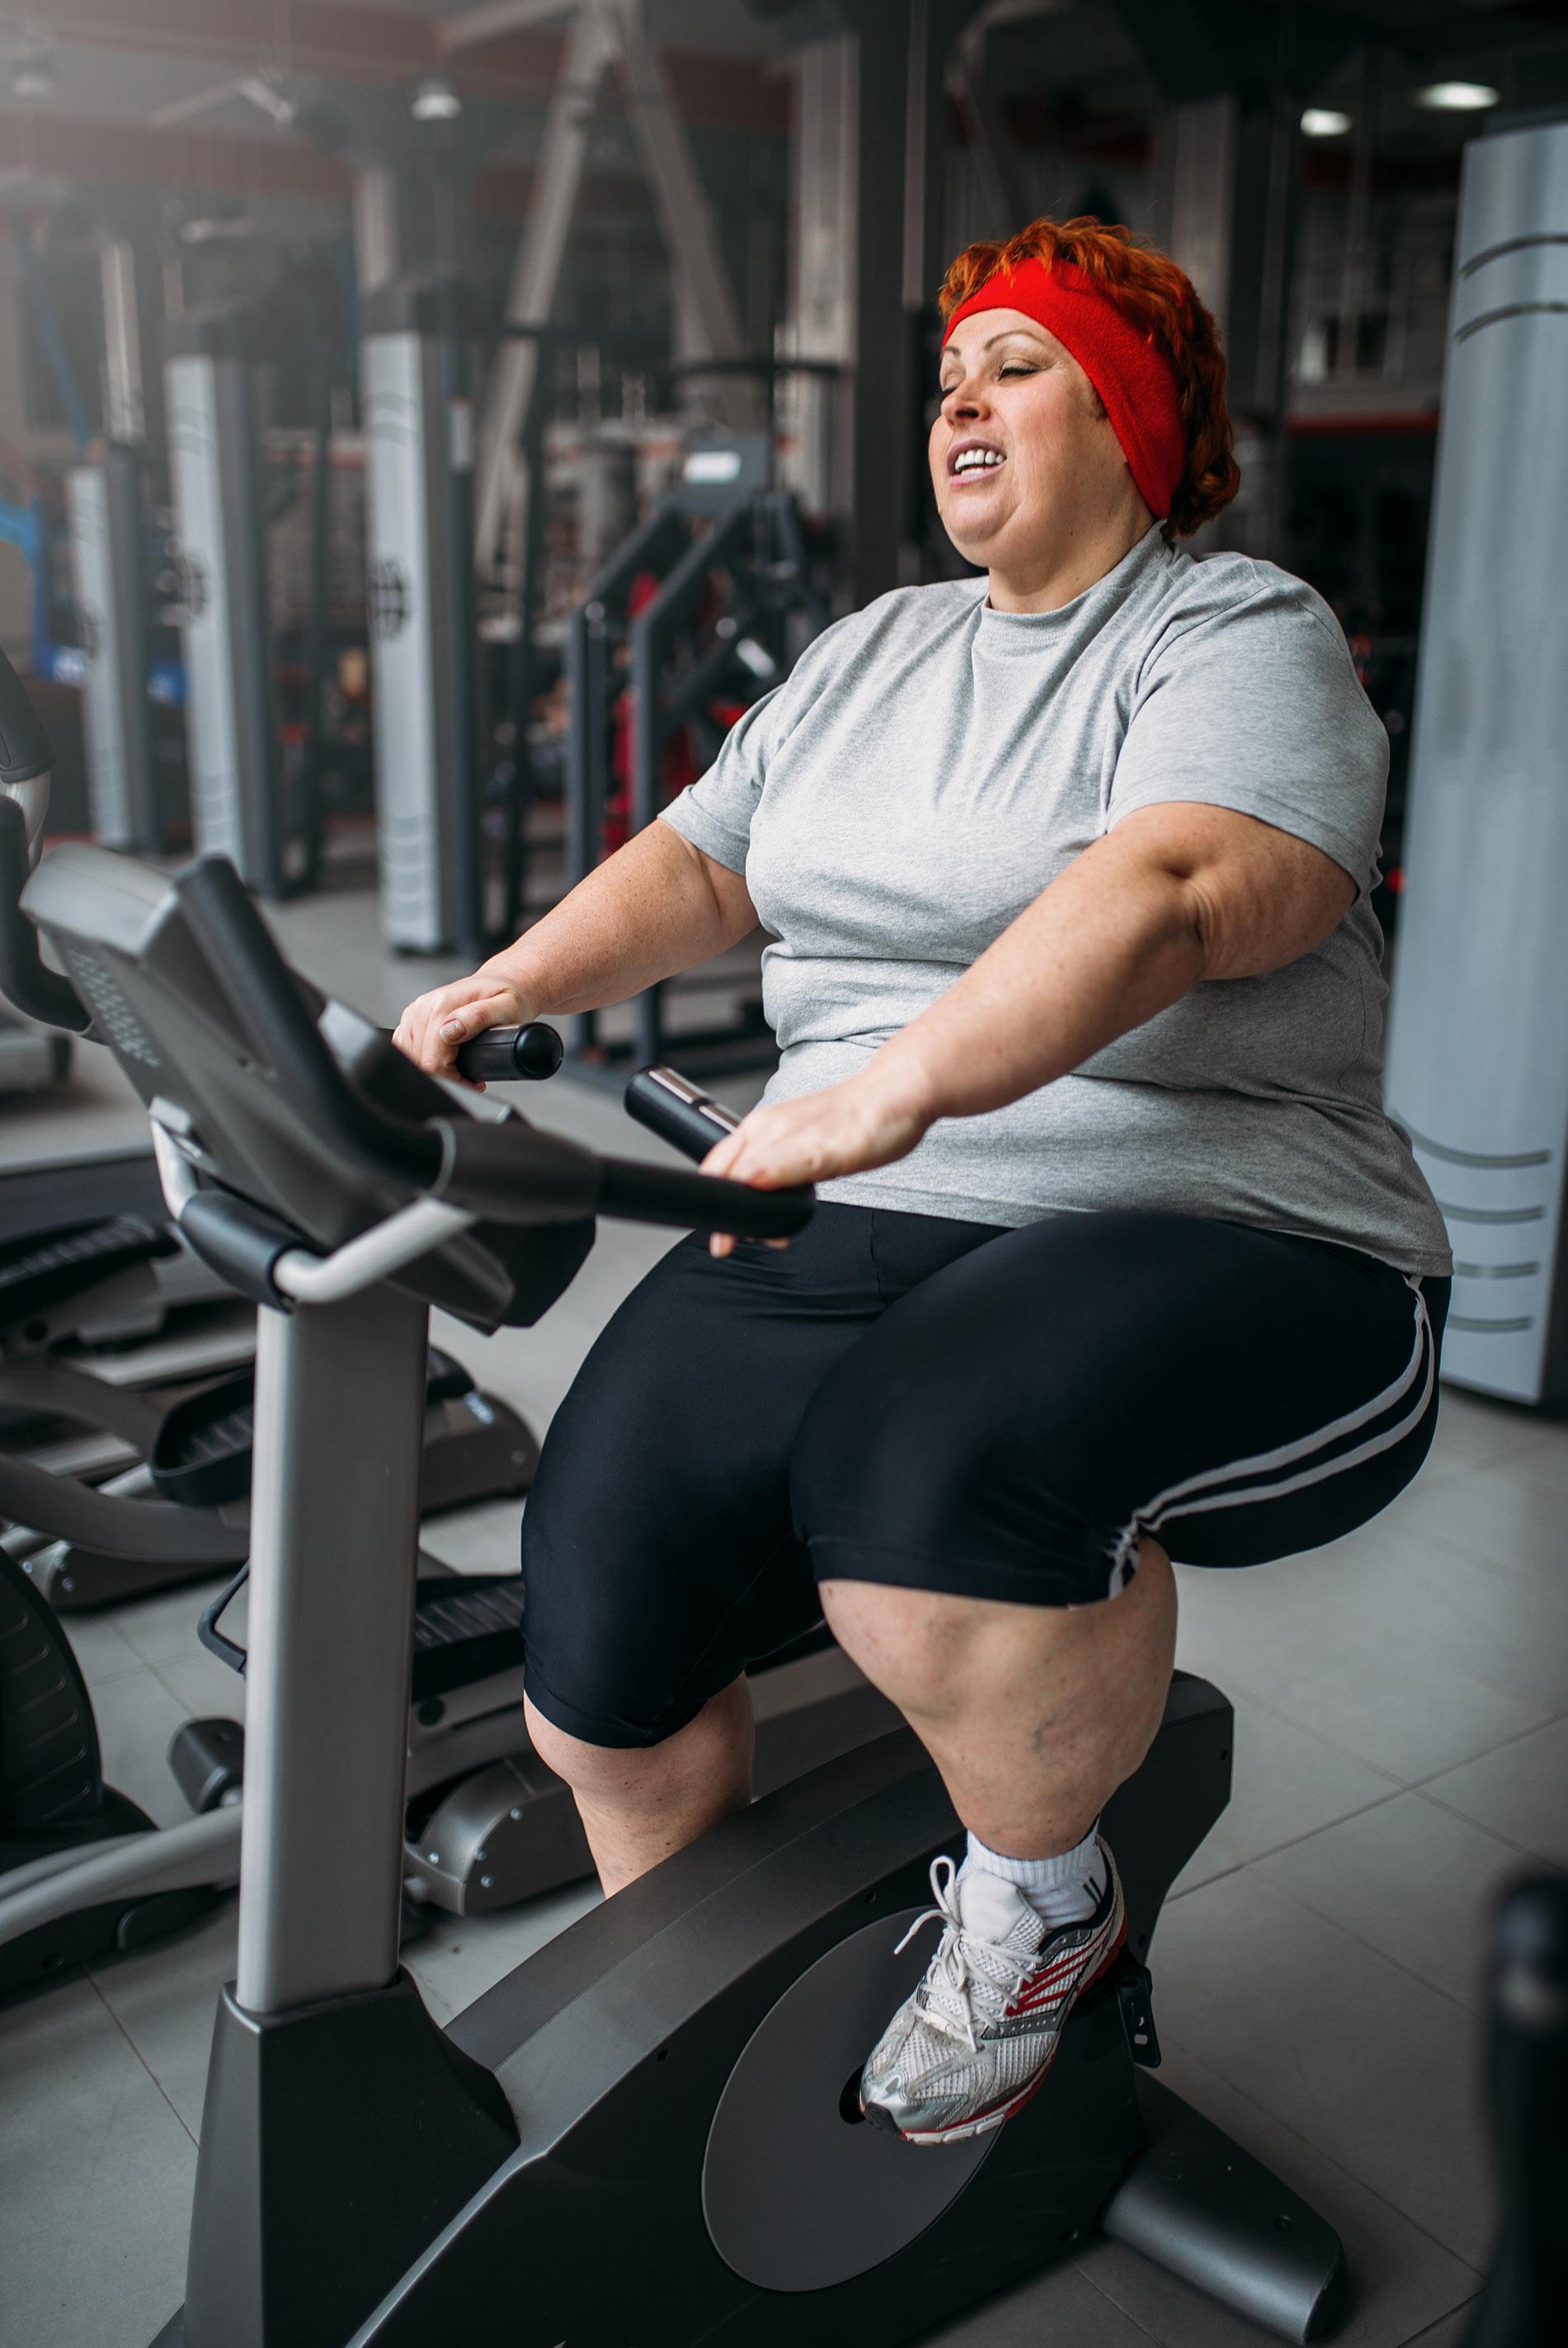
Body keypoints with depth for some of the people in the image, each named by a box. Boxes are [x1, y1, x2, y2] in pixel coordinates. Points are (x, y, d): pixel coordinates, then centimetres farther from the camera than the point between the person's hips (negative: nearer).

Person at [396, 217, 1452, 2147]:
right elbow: (701, 864, 22)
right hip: (848, 1234, 6)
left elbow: (1168, 895, -21)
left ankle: (1039, 1890, -5)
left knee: (934, 1463, -38)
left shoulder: (1241, 636, -1)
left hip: (1218, 1245, -5)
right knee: (595, 1628, -14)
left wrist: (898, 1086, -33)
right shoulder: (871, 652, 23)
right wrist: (510, 985, 6)